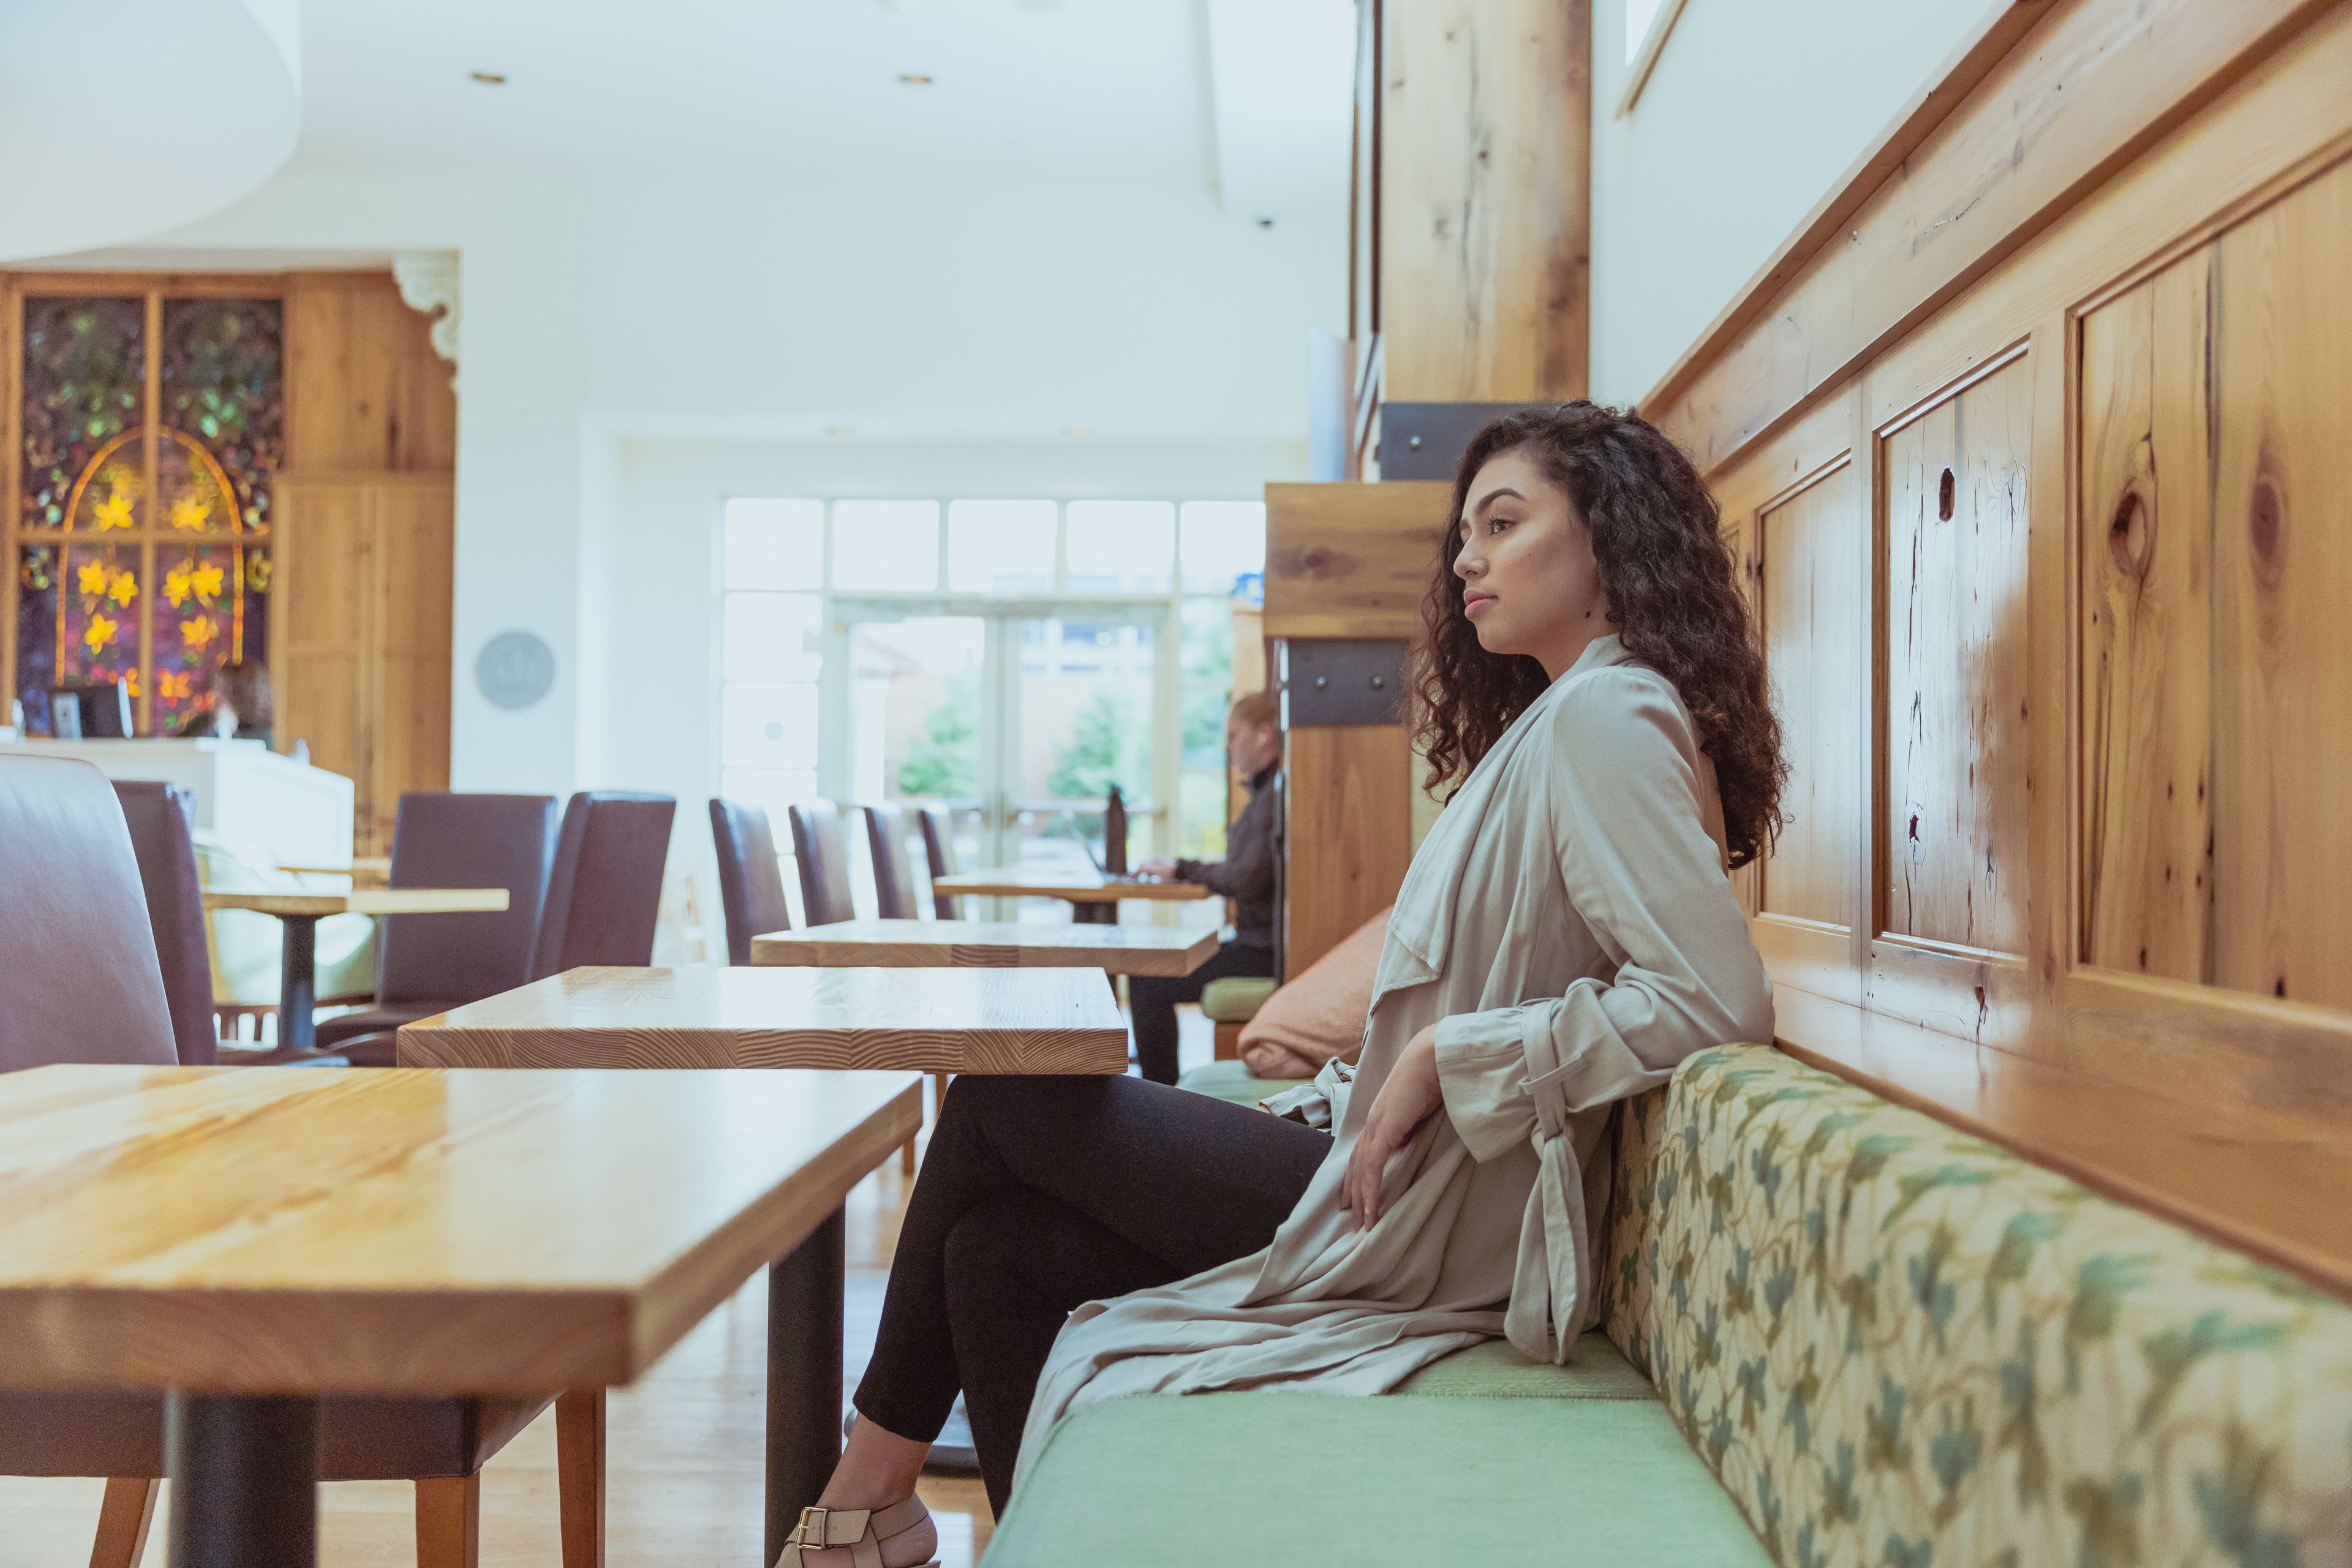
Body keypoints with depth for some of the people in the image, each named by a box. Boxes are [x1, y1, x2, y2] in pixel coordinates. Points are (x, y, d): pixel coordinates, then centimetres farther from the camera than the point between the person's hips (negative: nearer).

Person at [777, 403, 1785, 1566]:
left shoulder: (1607, 716, -15)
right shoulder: (1557, 717, 16)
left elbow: (1716, 1000, -26)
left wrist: (1447, 1058, -20)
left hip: (1422, 1228, -9)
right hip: (1413, 1200, 9)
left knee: (1002, 1099, 1)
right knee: (998, 1248, 4)